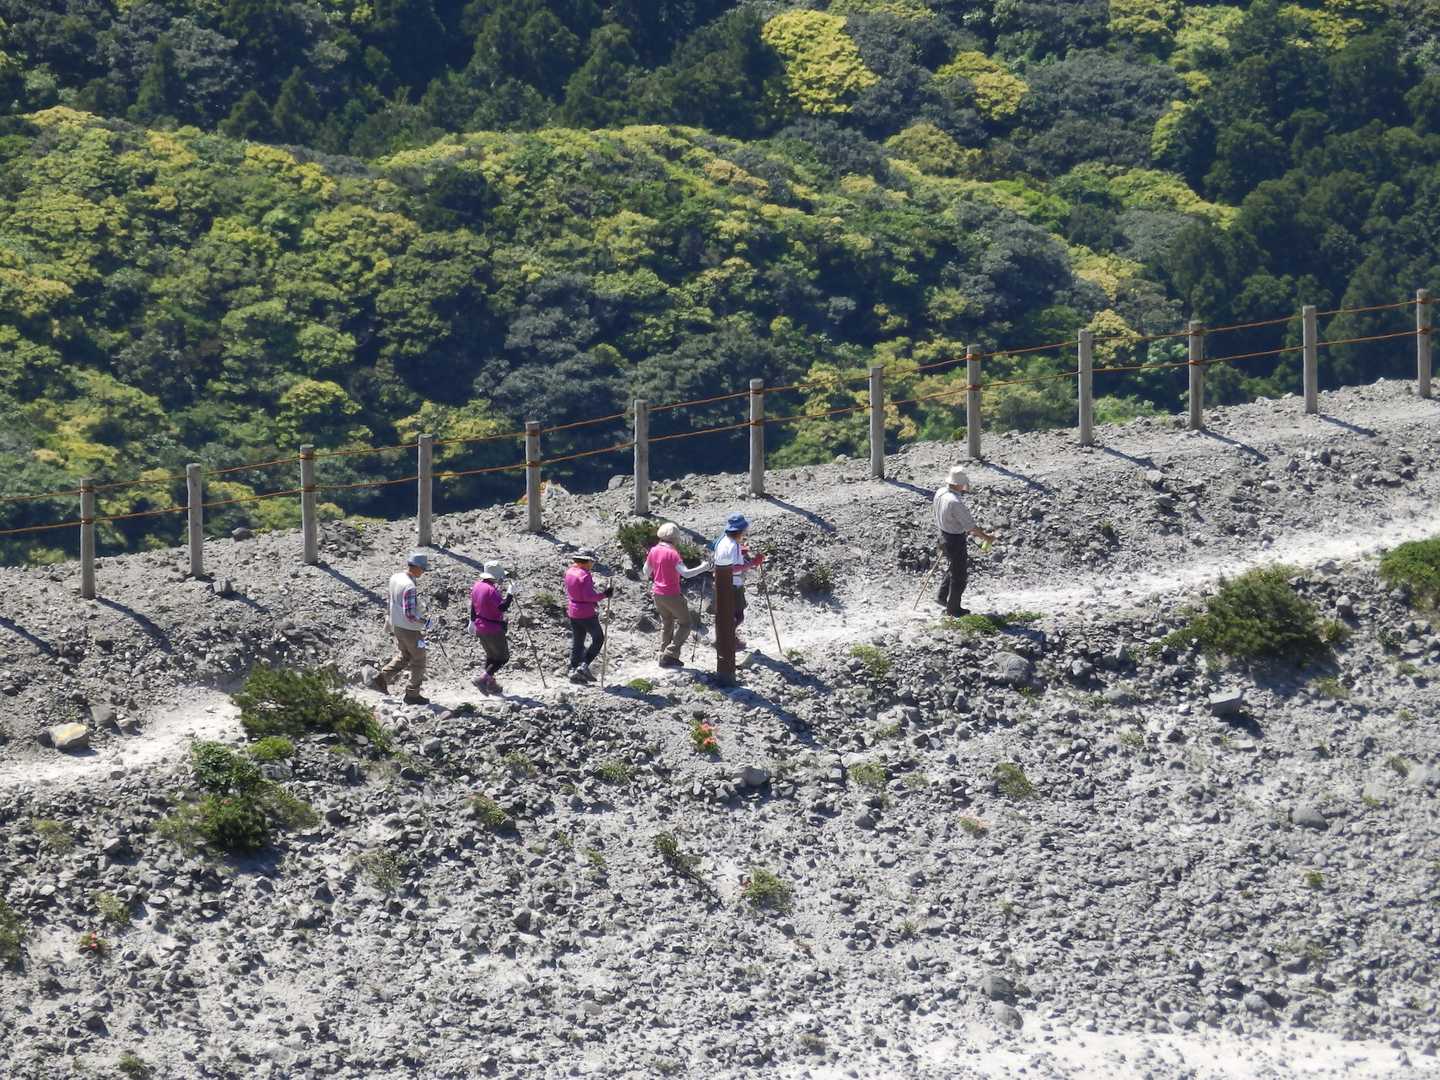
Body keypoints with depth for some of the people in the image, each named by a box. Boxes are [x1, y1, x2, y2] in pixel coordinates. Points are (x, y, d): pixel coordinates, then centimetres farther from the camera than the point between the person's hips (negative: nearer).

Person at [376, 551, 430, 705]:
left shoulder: (394, 578, -3)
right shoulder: (410, 587, -30)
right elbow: (410, 614, -29)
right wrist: (425, 622, -17)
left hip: (397, 626, 8)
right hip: (410, 629, -8)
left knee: (403, 656, 27)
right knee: (418, 661, 10)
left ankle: (383, 677, 15)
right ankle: (412, 695, 18)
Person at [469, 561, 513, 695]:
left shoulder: (478, 586, 4)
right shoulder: (491, 590, -24)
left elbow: (473, 605, 16)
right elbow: (502, 607, -31)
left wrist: (472, 621, 27)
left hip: (480, 627, 9)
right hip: (493, 629, -9)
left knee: (491, 656, 23)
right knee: (503, 657, 2)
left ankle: (491, 684, 28)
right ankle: (483, 679, -9)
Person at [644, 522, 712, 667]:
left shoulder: (654, 551, 0)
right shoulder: (672, 553, -21)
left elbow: (646, 572, 12)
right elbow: (685, 573, -29)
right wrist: (702, 568, -18)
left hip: (657, 594, 7)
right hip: (672, 594, -7)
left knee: (666, 623, 24)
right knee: (684, 623, 7)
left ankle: (663, 655, 26)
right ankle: (670, 654, -1)